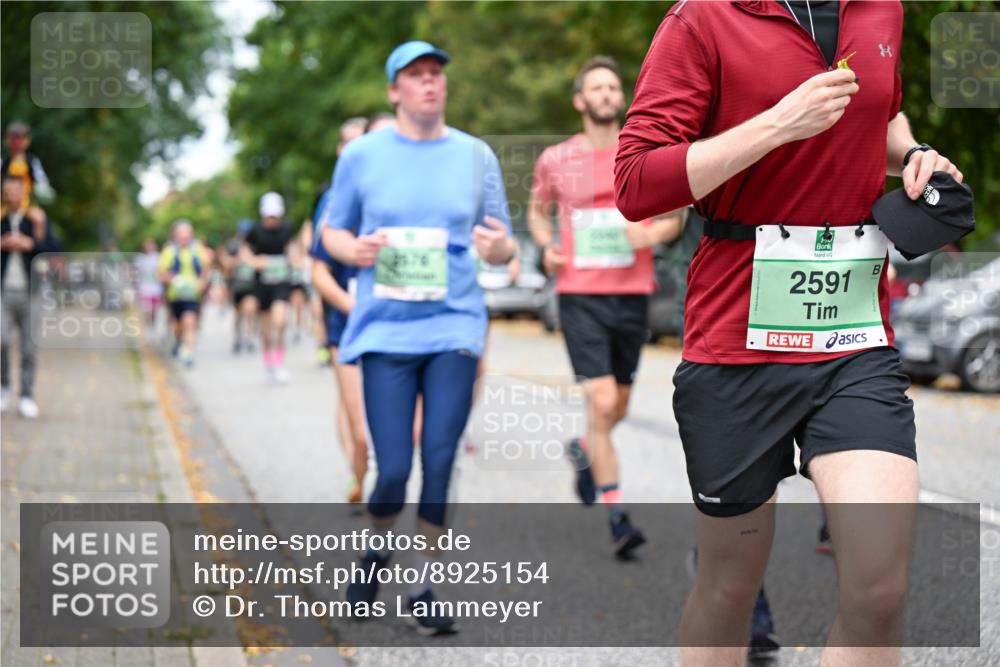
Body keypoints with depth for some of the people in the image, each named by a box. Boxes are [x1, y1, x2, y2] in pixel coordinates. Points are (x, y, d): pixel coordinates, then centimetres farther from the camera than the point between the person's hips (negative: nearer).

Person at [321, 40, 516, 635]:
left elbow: (503, 245, 11)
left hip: (455, 326, 1)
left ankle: (425, 589, 12)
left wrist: (500, 247, -13)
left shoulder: (476, 155, 7)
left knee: (440, 464, -2)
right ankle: (378, 551, 27)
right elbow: (332, 232, 12)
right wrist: (355, 250, -11)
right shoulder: (362, 155, 4)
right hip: (385, 329, -1)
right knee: (393, 471, -5)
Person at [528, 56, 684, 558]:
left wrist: (653, 233, -11)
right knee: (602, 401, -13)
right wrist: (546, 246, 0)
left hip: (632, 293, 2)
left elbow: (674, 217, 11)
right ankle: (616, 515, -7)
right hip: (580, 294, -2)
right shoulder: (556, 160, 3)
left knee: (618, 407, 14)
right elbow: (538, 209, 20)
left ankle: (584, 451, 47)